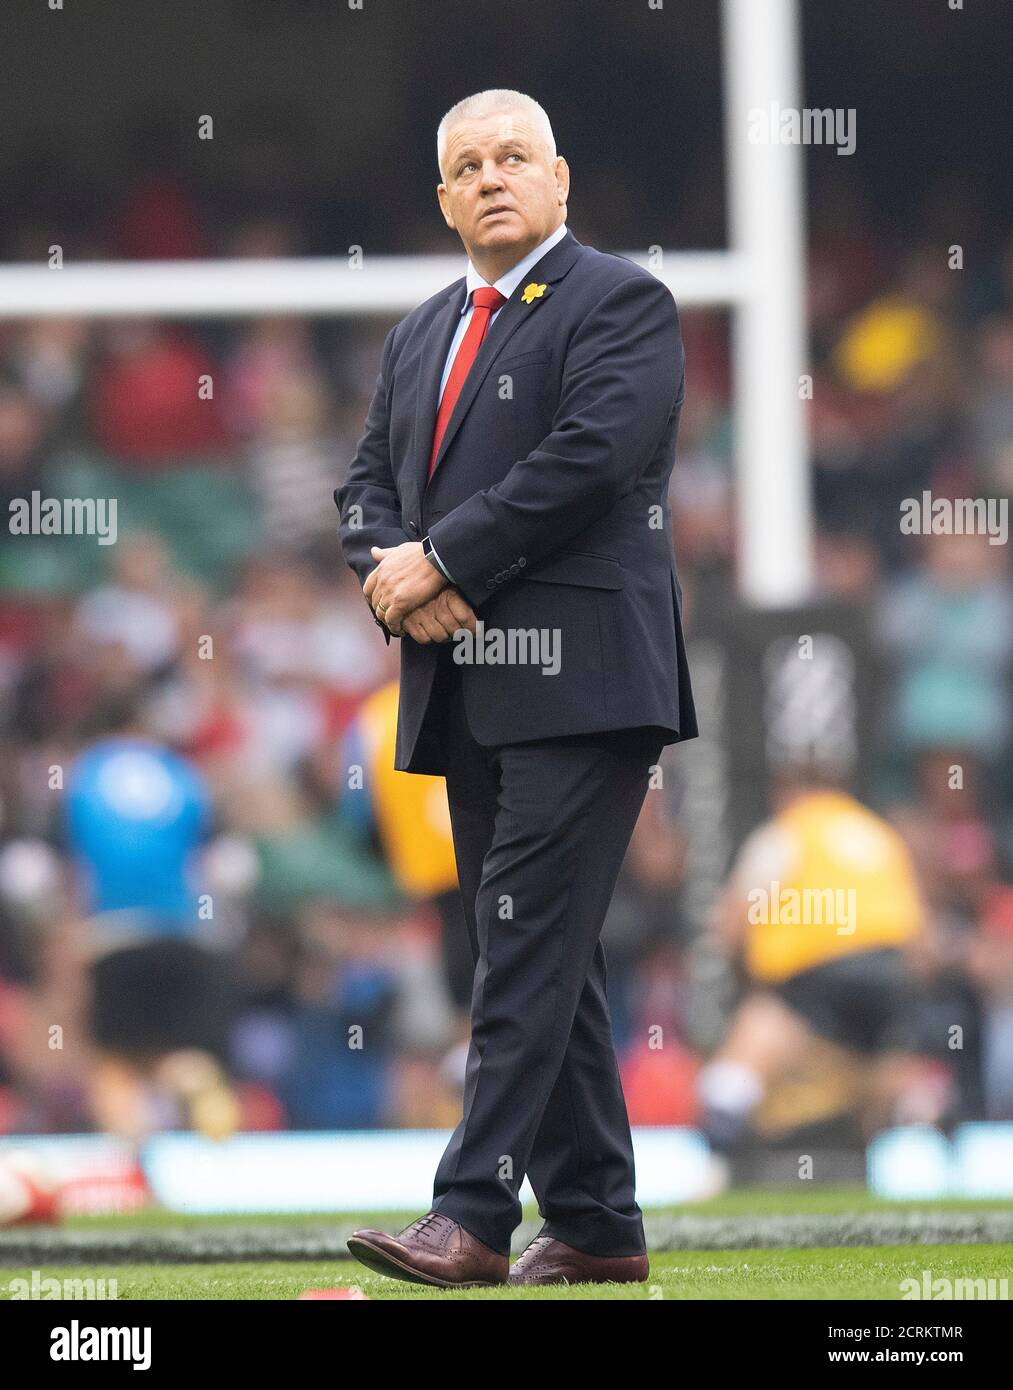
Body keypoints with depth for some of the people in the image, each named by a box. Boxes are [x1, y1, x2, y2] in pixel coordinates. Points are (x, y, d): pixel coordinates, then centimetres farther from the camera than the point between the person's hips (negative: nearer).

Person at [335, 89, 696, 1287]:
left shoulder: (620, 303, -2)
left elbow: (588, 457, -14)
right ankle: (596, 1226, 12)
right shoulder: (420, 337, 21)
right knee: (541, 959, 8)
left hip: (578, 685, -8)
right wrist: (394, 578, -4)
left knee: (529, 944, -13)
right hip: (466, 690, 8)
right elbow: (366, 483, 18)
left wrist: (441, 559, -11)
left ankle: (472, 1216, -19)